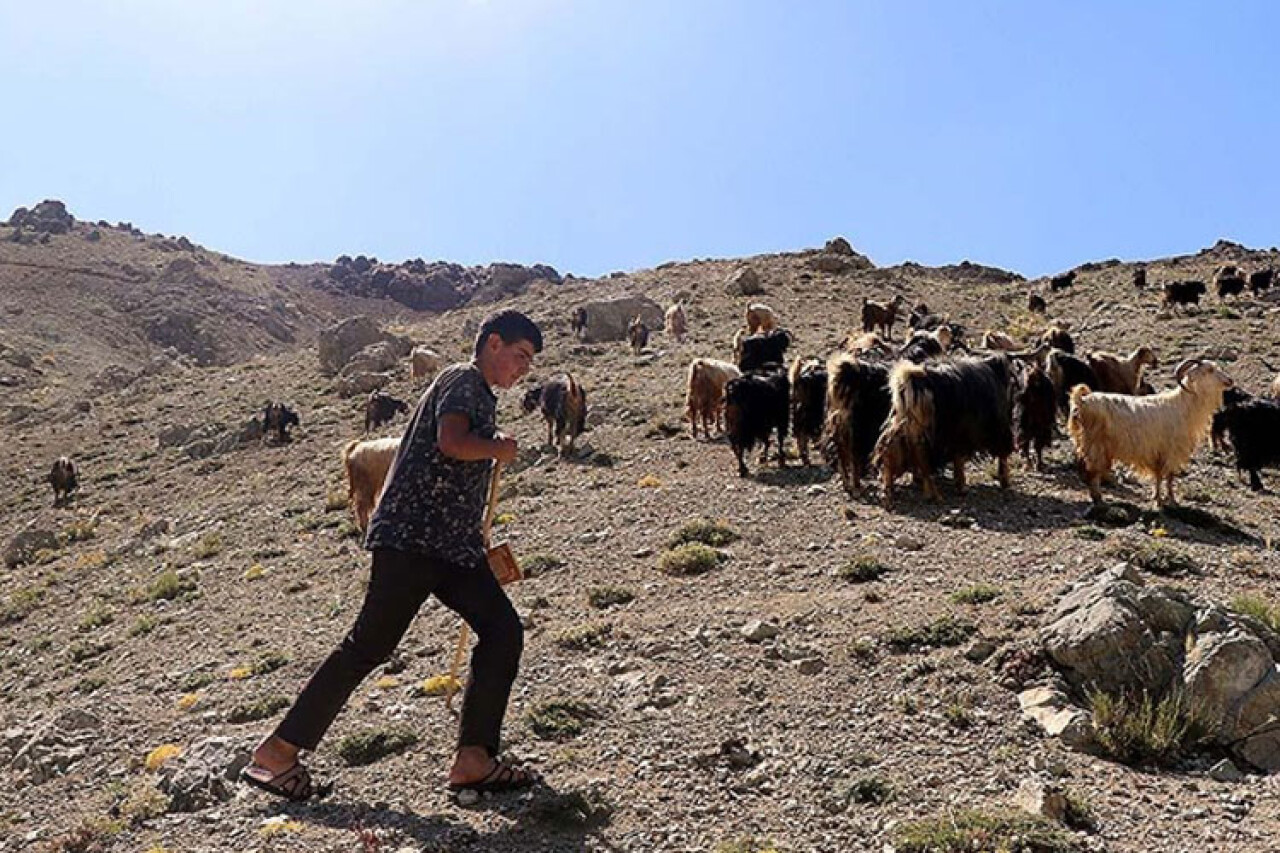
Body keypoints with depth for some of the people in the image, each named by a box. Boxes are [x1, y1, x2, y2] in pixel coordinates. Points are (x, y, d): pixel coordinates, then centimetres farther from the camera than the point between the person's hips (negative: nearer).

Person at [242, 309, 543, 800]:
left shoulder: (480, 396, 24)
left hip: (453, 544, 10)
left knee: (503, 631, -1)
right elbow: (451, 442, -25)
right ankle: (276, 753, 7)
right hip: (412, 537, -10)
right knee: (369, 645, -6)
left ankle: (474, 760, 2)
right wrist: (499, 450, -7)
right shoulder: (464, 380, -5)